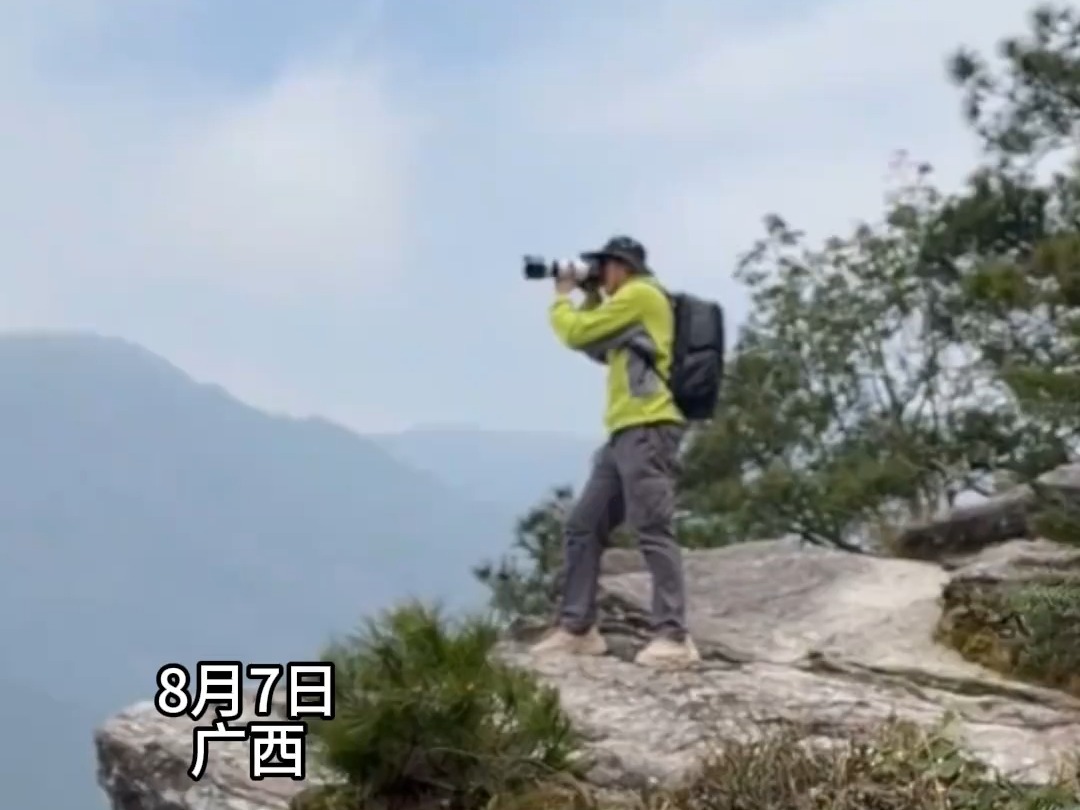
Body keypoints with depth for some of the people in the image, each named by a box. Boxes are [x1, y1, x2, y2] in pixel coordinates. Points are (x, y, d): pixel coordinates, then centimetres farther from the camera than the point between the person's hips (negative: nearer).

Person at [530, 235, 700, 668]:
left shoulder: (641, 294, -4)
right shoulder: (629, 305, 26)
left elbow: (576, 333, -5)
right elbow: (599, 347, 34)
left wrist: (562, 297, 14)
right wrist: (590, 298, 25)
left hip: (648, 430, -10)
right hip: (625, 433, 10)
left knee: (652, 531, -16)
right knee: (582, 528, 8)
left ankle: (674, 638, -19)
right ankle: (576, 628, 11)